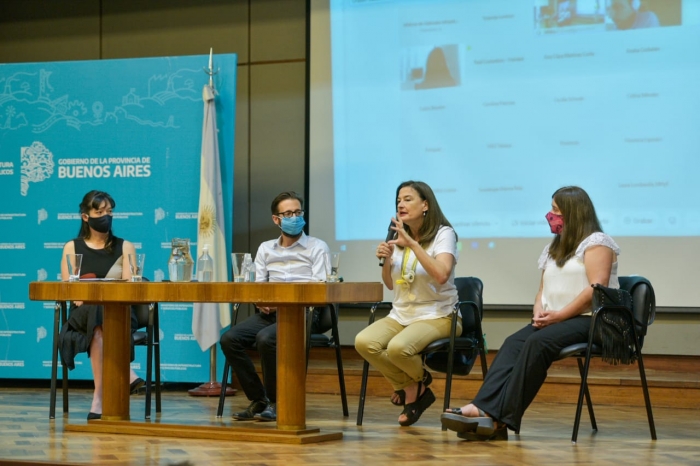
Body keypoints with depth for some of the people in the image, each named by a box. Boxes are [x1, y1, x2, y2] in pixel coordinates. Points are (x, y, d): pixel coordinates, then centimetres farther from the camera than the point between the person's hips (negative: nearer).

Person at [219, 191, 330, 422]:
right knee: (230, 338, -21)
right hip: (269, 313, 5)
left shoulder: (317, 248, 6)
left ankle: (275, 402, -14)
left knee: (266, 339, -33)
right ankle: (258, 400, -9)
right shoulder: (265, 248, 21)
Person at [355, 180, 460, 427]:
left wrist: (412, 244, -26)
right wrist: (385, 260, -3)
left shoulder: (443, 233, -7)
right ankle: (412, 388, -2)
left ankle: (420, 383, 2)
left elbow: (441, 275, -25)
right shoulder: (399, 236, 12)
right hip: (401, 315, 6)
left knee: (398, 347, -35)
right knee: (363, 342, -23)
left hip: (436, 316, -6)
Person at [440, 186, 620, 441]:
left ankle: (503, 419, -36)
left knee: (537, 343, -32)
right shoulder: (554, 248, 25)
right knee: (513, 343, -21)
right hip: (553, 321, 7)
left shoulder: (596, 242, -1)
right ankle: (484, 409, -41)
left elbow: (596, 289, -14)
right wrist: (539, 311, -3)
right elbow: (543, 289, 21)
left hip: (587, 319, -7)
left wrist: (560, 315, -19)